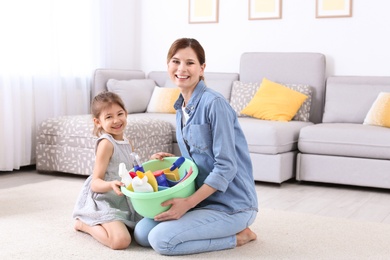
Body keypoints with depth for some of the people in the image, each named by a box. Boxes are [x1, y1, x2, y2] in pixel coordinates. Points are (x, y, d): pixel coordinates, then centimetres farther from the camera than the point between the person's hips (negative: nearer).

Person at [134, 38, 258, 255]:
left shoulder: (214, 103, -18)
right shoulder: (181, 107, 9)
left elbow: (226, 166, -21)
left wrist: (188, 203, -24)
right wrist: (169, 160, 0)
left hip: (230, 203, -8)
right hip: (202, 196, 8)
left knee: (161, 240, -21)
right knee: (141, 233, -2)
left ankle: (237, 236, -2)